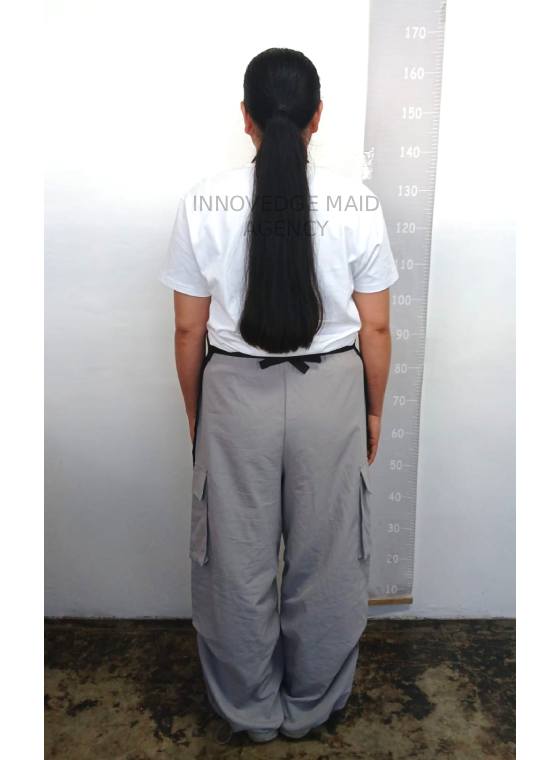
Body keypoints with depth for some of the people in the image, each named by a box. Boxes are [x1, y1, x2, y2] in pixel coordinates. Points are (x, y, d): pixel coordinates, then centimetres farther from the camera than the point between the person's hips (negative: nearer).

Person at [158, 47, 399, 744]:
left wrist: (196, 417, 10)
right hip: (331, 393, 1)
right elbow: (375, 328, -3)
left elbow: (189, 330, -3)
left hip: (236, 394, 0)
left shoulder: (204, 202, -6)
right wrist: (373, 411, 12)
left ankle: (250, 710, 40)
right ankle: (311, 706, 41)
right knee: (327, 561, 19)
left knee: (239, 562, 18)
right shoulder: (357, 202, -5)